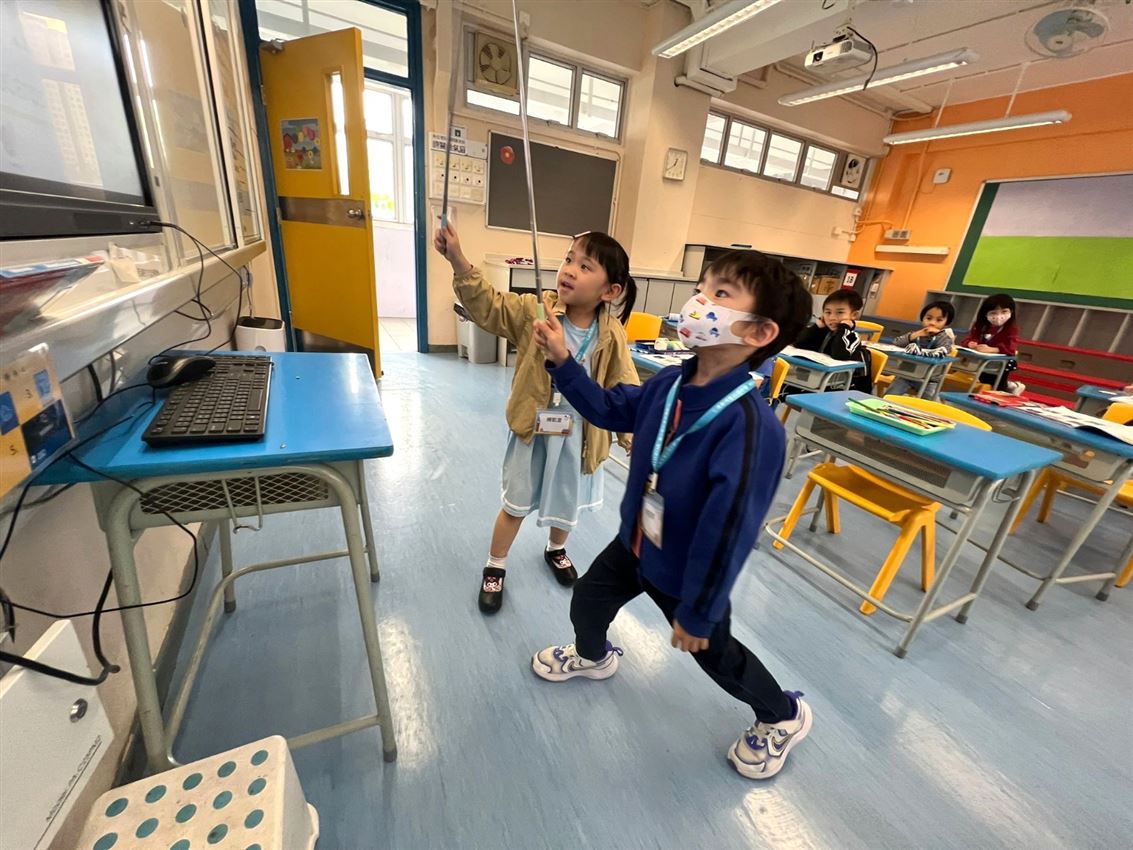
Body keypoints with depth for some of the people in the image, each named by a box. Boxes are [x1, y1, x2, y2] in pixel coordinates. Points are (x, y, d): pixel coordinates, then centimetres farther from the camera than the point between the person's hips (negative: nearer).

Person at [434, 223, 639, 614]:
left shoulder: (611, 336, -12)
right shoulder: (534, 311, -13)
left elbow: (625, 391, -9)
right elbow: (488, 306, -19)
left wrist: (636, 437, -14)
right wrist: (458, 261, -33)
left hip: (576, 436, 2)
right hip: (532, 431, -1)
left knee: (567, 503, 21)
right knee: (516, 504, 14)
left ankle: (556, 550, 55)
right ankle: (494, 568, 38)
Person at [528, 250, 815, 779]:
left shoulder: (751, 427, -36)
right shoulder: (668, 384, -14)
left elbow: (728, 531, -29)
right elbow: (610, 410, 4)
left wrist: (697, 612, -17)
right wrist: (562, 361, -5)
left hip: (688, 572, -6)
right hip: (634, 544, 6)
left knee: (714, 654, 21)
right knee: (586, 602, 24)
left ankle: (784, 717, 56)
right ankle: (593, 657, 61)